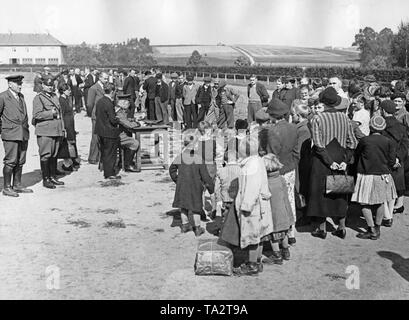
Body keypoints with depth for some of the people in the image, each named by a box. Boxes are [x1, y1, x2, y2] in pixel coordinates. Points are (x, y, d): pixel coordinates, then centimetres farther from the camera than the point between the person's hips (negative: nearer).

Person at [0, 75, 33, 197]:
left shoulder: (21, 96, 16)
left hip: (23, 134, 7)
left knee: (20, 161, 9)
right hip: (10, 134, -7)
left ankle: (17, 185, 19)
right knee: (10, 161, -5)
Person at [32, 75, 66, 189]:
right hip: (44, 131, -7)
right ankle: (45, 179, 2)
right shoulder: (38, 98, -4)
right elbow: (36, 115, -14)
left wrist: (63, 128, 18)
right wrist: (50, 113, -14)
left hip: (57, 131, 7)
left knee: (54, 155, 11)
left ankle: (53, 177, 20)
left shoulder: (55, 96, 19)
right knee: (45, 155, -4)